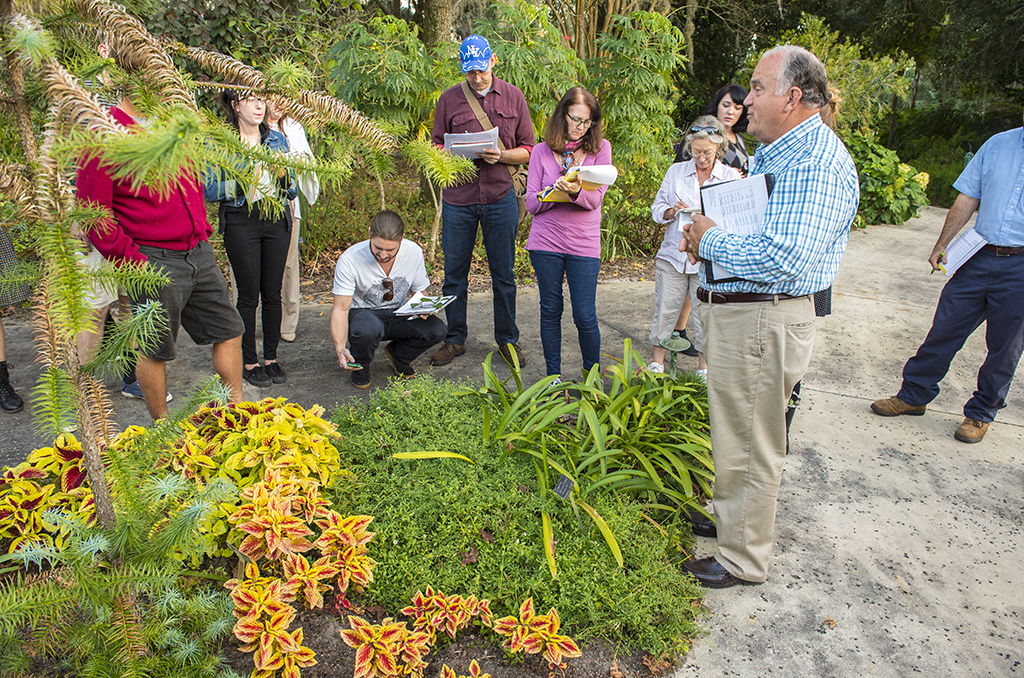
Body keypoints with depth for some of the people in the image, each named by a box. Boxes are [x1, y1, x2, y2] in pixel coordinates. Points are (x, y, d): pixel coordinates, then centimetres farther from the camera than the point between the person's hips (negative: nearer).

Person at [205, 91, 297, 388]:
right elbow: (209, 190, -5)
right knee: (249, 294, 0)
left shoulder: (277, 139, 11)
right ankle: (249, 361, 13)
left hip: (277, 220, 4)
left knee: (273, 293, 6)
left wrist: (282, 173, -8)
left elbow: (292, 191, 12)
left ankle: (271, 358, 19)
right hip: (240, 222, -3)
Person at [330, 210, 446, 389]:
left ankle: (398, 354, 8)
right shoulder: (349, 260, -23)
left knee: (436, 330, -25)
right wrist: (340, 349, -37)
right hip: (363, 312, -3)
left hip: (399, 314, 3)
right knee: (368, 330, -40)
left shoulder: (414, 252, -13)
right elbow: (340, 309, -22)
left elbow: (419, 293, 4)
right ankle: (359, 366, -3)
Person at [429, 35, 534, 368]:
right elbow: (436, 147, 9)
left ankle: (507, 339, 20)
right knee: (454, 274, 5)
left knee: (503, 275, 6)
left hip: (500, 198, 0)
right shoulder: (449, 99, 5)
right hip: (458, 199, 0)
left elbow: (527, 150, 6)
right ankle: (455, 339, 20)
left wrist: (501, 155, -13)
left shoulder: (513, 97, 7)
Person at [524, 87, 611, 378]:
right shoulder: (542, 151, 4)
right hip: (546, 242, 1)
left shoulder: (600, 148, 3)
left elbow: (595, 199, -6)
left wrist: (576, 191, -27)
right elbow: (531, 203, 1)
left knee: (585, 316, 0)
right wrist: (556, 191, -18)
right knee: (550, 311, 9)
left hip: (584, 244, -1)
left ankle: (592, 373, 21)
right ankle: (553, 376, 23)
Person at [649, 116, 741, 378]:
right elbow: (657, 210, 8)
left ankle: (703, 367, 21)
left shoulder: (731, 176, 3)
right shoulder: (676, 171, 8)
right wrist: (672, 211, -13)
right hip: (673, 254, 2)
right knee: (665, 309, 3)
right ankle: (657, 361, 19)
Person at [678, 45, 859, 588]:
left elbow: (783, 259, -30)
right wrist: (704, 235, 6)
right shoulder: (772, 154, 16)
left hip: (761, 323, -10)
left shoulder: (815, 162, -19)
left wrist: (710, 241, -16)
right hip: (731, 313, 10)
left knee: (749, 446, 3)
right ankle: (730, 517, 43)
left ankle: (742, 560, 20)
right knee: (735, 436, 24)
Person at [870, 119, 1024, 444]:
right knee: (945, 329, 7)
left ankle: (981, 413, 24)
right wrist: (941, 246, 8)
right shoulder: (998, 144, 6)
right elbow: (967, 198, 10)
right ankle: (914, 395, 21)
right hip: (979, 256, 3)